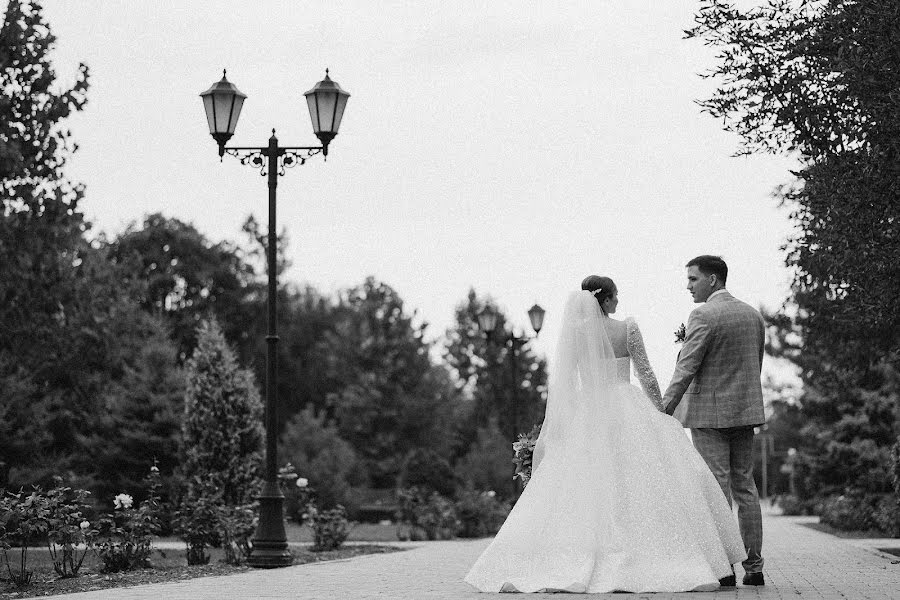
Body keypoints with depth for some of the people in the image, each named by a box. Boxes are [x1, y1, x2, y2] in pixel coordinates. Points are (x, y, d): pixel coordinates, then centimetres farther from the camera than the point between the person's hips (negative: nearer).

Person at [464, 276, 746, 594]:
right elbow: (646, 376, -4)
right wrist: (662, 414, 5)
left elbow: (559, 383, -2)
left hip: (586, 416, 2)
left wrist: (547, 427, 3)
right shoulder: (627, 329, -5)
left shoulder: (573, 333, -1)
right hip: (627, 411, -2)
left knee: (582, 488, 3)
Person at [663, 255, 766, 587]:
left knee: (716, 490, -5)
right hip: (746, 411, 7)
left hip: (710, 413, -7)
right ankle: (754, 567, 11)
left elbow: (685, 369, -16)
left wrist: (664, 410, -14)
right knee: (745, 487, 10)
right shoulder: (753, 315, 10)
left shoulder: (704, 316, -13)